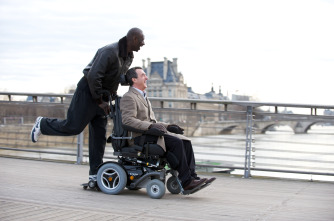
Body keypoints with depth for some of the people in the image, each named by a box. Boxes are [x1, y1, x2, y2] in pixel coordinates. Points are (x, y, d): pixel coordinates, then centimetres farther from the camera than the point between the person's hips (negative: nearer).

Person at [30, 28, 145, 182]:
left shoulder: (129, 57, 6)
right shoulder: (110, 52, -23)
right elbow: (93, 76, -27)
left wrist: (113, 94, 9)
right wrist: (99, 101, -21)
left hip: (103, 93, 8)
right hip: (88, 90, -8)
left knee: (99, 134, 4)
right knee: (73, 126, -9)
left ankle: (95, 174, 6)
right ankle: (42, 124, 17)